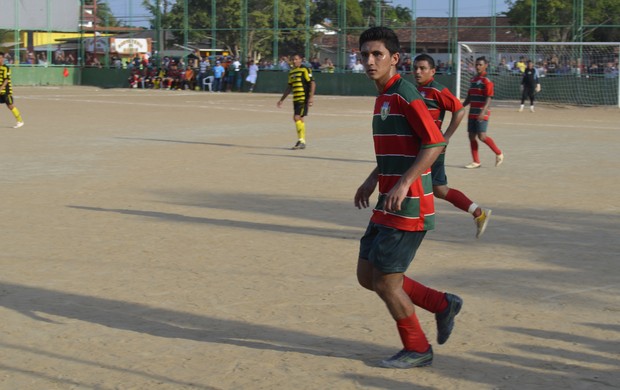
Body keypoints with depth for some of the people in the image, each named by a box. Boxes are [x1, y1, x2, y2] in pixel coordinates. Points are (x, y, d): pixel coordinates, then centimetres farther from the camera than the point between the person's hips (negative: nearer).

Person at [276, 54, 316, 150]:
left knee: (297, 118, -15)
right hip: (296, 99, 8)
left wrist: (311, 97, -21)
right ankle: (302, 142, 16)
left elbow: (312, 83, -11)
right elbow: (289, 87, 24)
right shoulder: (291, 72, 16)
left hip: (304, 98, -8)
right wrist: (282, 99, 24)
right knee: (298, 119, 9)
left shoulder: (305, 70, -7)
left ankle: (301, 141, -10)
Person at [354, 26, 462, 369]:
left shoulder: (404, 93, -15)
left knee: (385, 281, -3)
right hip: (387, 206, 10)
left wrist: (404, 183, -26)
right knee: (367, 276, 12)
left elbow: (435, 142, -21)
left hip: (408, 207, -10)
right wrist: (374, 179, 17)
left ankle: (417, 350, 16)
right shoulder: (383, 96, 14)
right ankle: (442, 305, 23)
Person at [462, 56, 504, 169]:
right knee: (471, 136, 4)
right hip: (472, 112, 8)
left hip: (482, 114, -8)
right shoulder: (473, 79, 14)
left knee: (482, 136, -13)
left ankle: (498, 153, 7)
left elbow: (489, 98, -17)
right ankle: (476, 162, 11)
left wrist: (483, 112, -28)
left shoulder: (487, 81, -10)